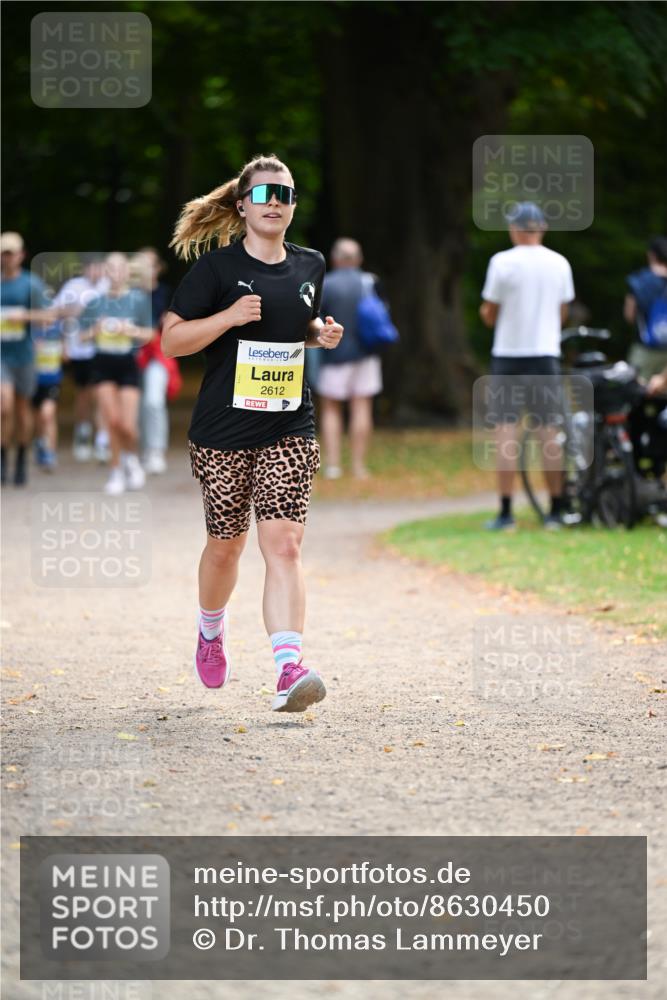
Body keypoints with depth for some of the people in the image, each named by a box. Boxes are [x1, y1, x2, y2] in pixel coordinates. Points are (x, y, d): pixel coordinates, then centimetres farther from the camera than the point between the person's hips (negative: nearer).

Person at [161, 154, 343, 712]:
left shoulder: (309, 267, 8)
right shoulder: (218, 268, -6)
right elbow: (172, 339, -6)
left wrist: (321, 333, 4)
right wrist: (230, 316, -20)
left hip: (290, 430, 2)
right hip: (224, 431, -2)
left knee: (284, 545, -13)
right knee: (227, 545, 13)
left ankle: (289, 669, -24)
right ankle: (212, 631, 44)